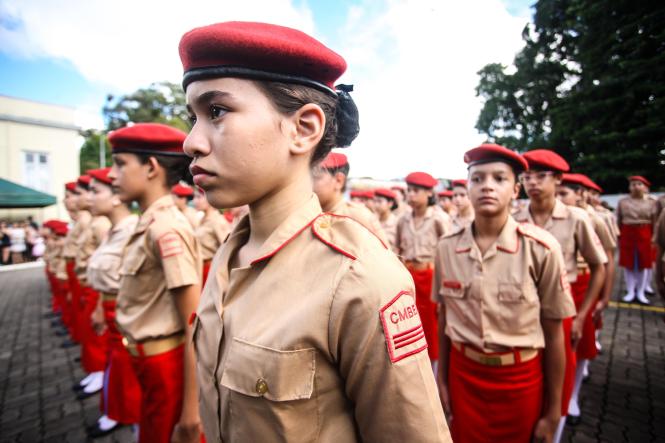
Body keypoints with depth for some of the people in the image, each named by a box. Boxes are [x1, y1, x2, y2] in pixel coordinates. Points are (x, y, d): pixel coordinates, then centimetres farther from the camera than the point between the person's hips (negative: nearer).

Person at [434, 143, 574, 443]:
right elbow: (444, 319, 2)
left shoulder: (540, 248, -16)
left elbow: (554, 334, -8)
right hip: (463, 375, 2)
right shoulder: (446, 247, -9)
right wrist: (442, 379, 9)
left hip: (520, 380, -1)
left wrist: (553, 410, 0)